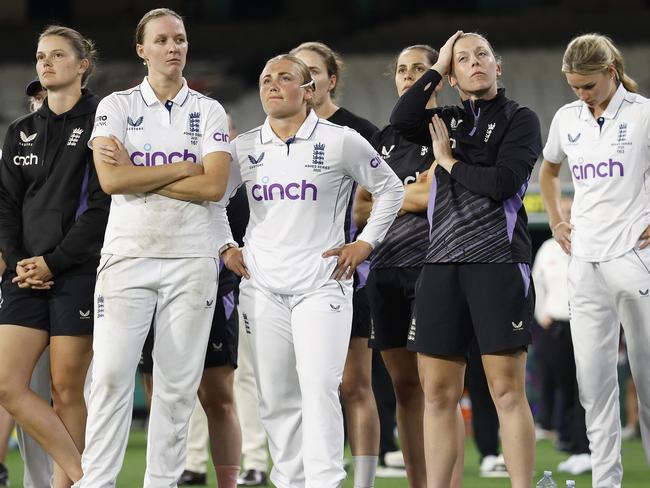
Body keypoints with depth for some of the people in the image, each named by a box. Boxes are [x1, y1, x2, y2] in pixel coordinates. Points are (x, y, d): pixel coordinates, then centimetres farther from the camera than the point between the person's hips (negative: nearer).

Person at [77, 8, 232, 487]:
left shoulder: (209, 112, 7)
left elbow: (214, 185, -7)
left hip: (192, 260, 1)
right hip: (127, 253, -1)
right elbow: (111, 180, -9)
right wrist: (185, 168, -6)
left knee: (179, 384, 0)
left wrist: (138, 177, -7)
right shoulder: (116, 106, 6)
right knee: (111, 375, -9)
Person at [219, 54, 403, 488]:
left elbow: (390, 189, 9)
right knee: (276, 397, 4)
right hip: (262, 287, 4)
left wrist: (365, 244, 1)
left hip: (322, 284, -4)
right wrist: (226, 247, 10)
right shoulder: (245, 148, 8)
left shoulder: (341, 142, -2)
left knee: (319, 388, -16)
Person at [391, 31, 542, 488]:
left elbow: (503, 184, -11)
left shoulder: (520, 119, 3)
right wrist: (436, 68, 0)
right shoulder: (448, 120, 16)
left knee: (507, 390, -9)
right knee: (438, 392, 3)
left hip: (498, 260, -5)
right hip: (443, 261, 5)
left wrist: (450, 162, 1)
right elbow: (401, 123, -4)